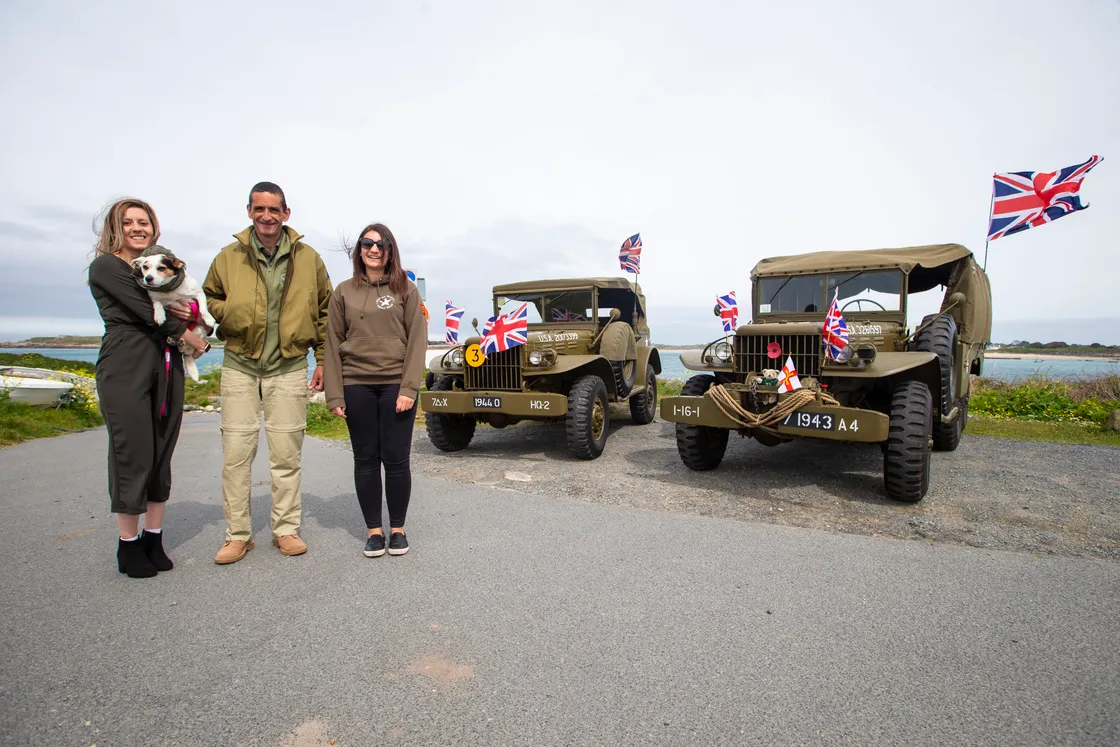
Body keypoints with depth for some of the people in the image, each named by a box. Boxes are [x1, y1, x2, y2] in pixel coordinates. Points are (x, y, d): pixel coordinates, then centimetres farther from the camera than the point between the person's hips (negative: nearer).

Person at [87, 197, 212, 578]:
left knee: (162, 454, 7)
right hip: (126, 367, -6)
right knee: (132, 454, -4)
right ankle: (128, 544, 9)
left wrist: (191, 314, -4)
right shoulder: (105, 266, 1)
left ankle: (153, 539, 17)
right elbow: (146, 311, -10)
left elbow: (182, 307, 20)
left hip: (167, 366, 6)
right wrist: (193, 338, -3)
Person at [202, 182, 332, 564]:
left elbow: (324, 311, 10)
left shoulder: (309, 259, 4)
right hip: (240, 366, 1)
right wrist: (227, 312, -7)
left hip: (289, 368, 0)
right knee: (236, 452, 1)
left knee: (286, 454, 5)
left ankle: (286, 529, 18)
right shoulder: (229, 257, 4)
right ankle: (238, 534, 15)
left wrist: (324, 360, 6)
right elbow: (208, 300, 17)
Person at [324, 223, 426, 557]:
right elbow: (333, 344, 6)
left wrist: (408, 388, -11)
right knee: (366, 459, 7)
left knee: (396, 459, 2)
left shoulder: (405, 289, 4)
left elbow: (417, 340, -2)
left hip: (396, 385, -1)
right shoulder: (344, 292, 8)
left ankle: (397, 528, 17)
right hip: (356, 386, 2)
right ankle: (373, 530, 19)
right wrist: (335, 394, -2)